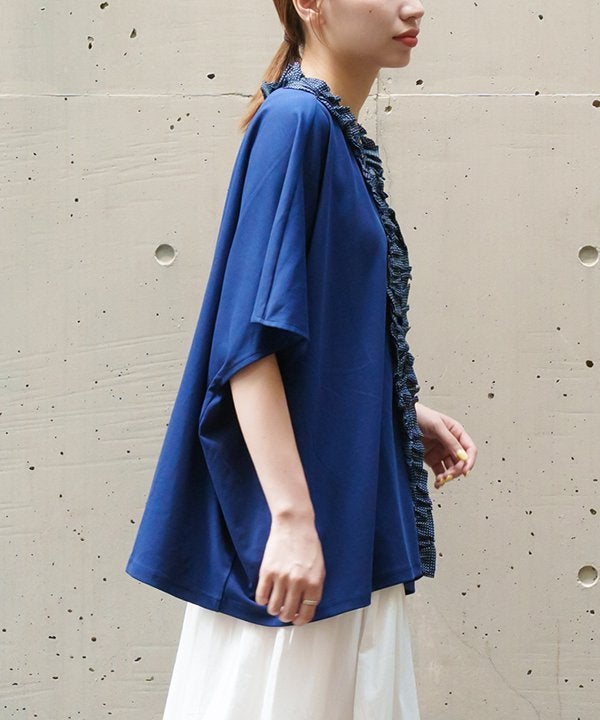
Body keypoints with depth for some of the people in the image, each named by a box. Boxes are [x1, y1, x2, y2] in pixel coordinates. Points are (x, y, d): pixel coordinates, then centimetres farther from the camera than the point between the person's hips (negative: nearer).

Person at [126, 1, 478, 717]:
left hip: (355, 514, 9)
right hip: (297, 524, -9)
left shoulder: (339, 134, 12)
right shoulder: (295, 120, -15)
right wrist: (292, 516, -24)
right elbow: (250, 337, -21)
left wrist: (406, 413, 12)